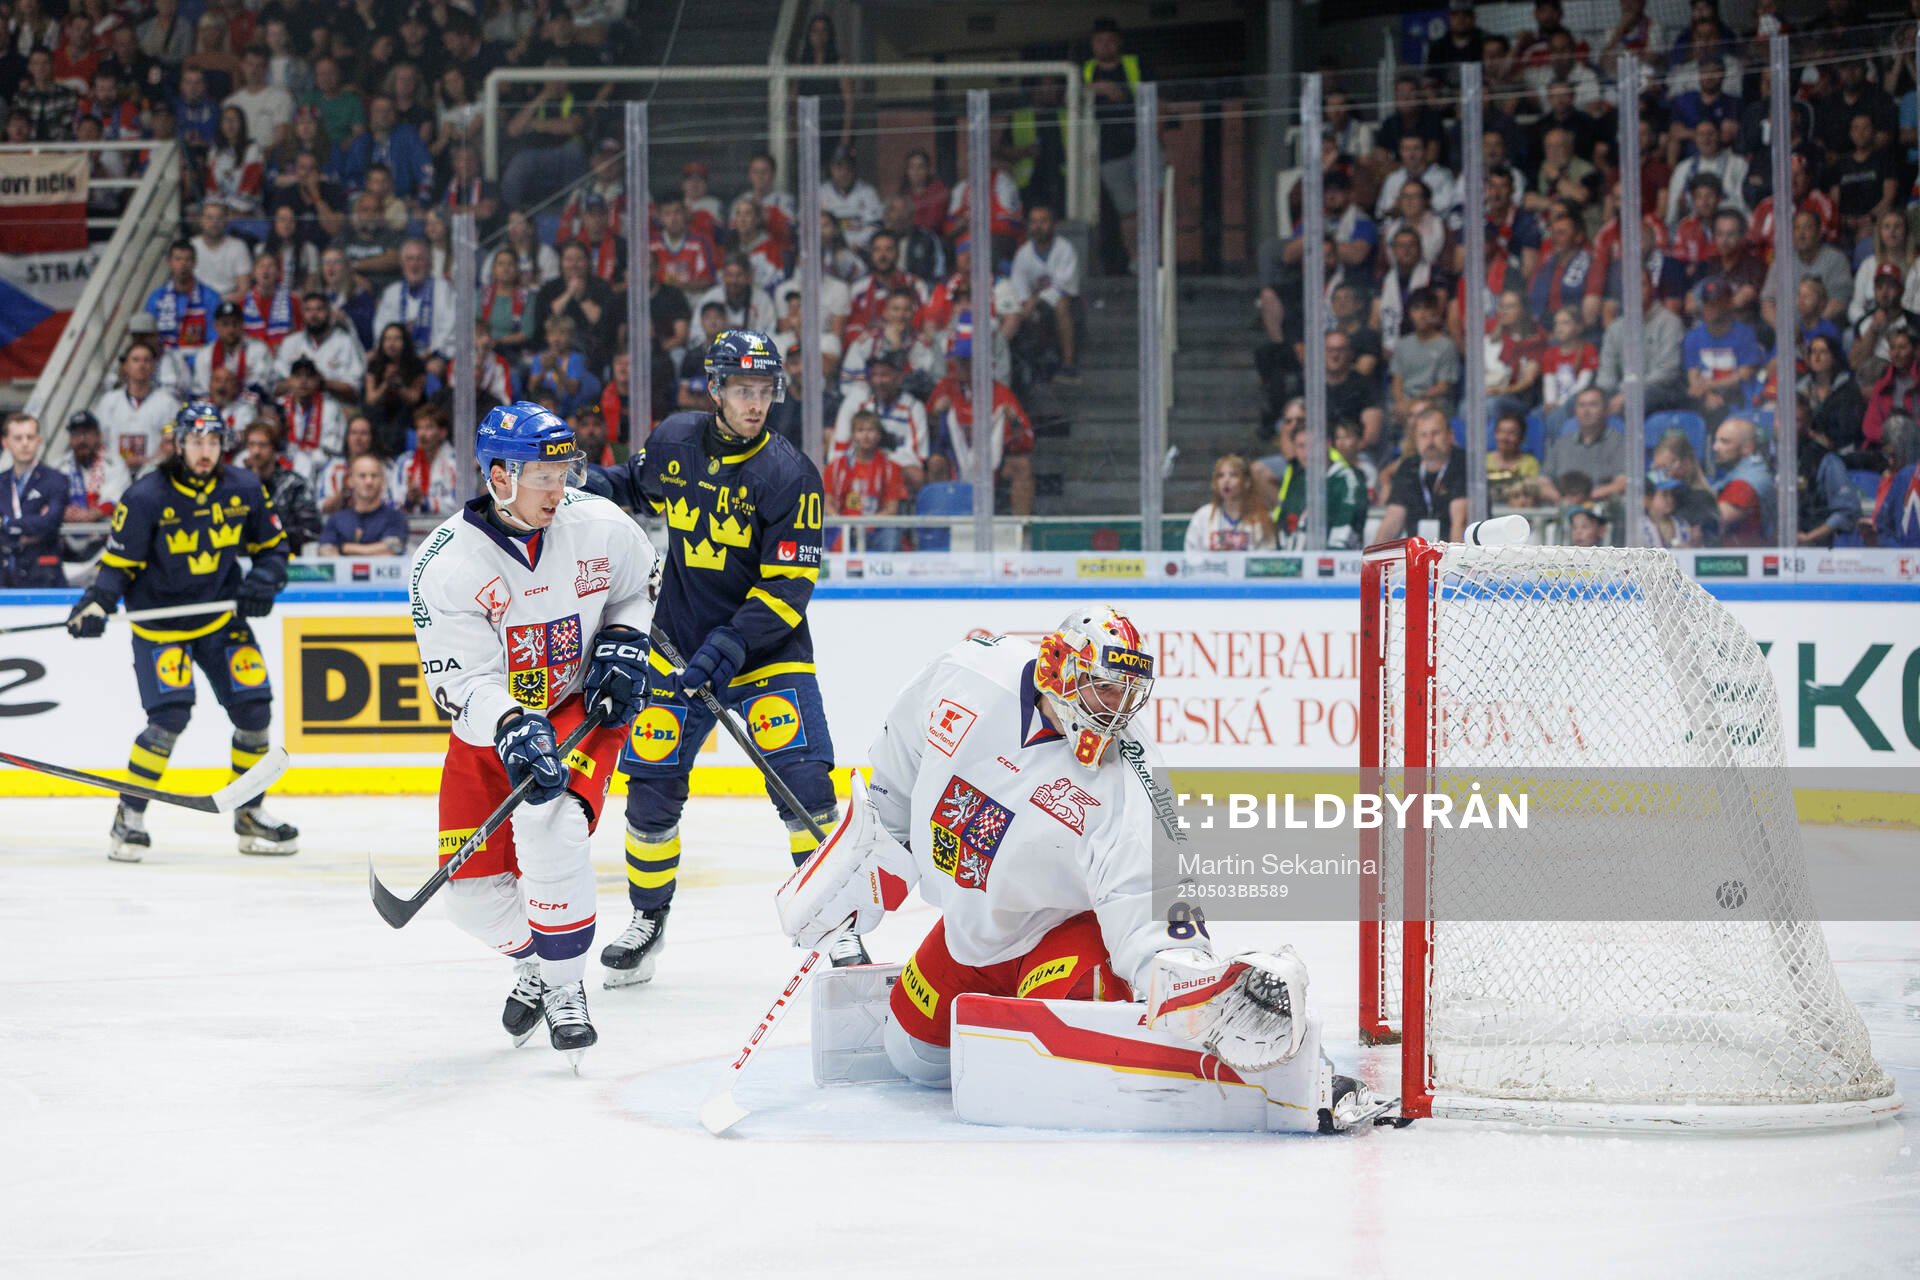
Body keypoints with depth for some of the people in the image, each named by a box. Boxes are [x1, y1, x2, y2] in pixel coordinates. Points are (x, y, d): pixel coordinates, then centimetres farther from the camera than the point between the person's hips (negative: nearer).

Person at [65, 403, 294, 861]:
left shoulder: (244, 489, -4)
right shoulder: (147, 497, -16)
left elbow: (272, 544, 9)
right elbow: (118, 561, -11)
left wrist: (264, 581, -11)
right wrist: (96, 604, -27)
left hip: (221, 616, 4)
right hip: (160, 623, -4)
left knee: (254, 709, -2)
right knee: (170, 715, -18)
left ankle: (249, 814, 17)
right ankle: (130, 817, -4)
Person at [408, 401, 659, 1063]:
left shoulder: (600, 527, -12)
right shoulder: (446, 562, -19)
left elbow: (637, 585, 11)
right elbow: (460, 680, -21)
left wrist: (622, 645, -7)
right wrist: (512, 730, -38)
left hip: (583, 706, -1)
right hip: (489, 725, 1)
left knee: (548, 824, -30)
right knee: (475, 894, -3)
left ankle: (564, 987, -13)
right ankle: (534, 961, 33)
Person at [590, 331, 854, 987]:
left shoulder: (790, 474, -15)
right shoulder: (673, 442, -2)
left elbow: (789, 584, -18)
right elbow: (638, 486, 22)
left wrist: (727, 647, -27)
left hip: (766, 650, -3)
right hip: (678, 648, 3)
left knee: (804, 782, -16)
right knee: (651, 791, 1)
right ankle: (647, 921, 21)